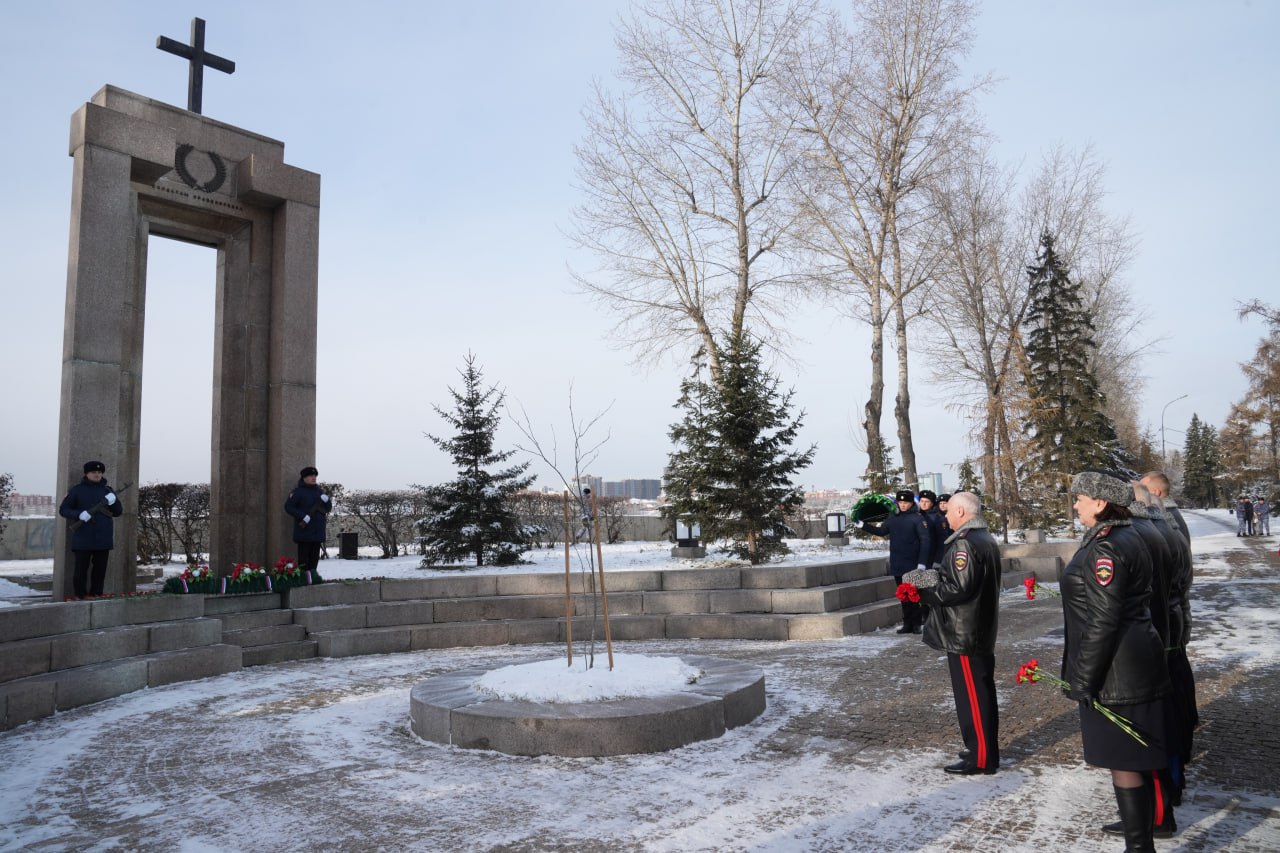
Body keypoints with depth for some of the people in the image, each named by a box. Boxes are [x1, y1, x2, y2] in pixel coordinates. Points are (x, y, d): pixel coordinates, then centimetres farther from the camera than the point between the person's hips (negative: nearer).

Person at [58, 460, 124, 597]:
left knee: (100, 572, 7)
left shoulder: (107, 490, 12)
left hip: (103, 540, 3)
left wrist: (113, 501, -10)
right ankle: (80, 599, 4)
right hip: (82, 540, -3)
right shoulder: (77, 489, 3)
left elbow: (118, 512, 11)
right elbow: (63, 509, 1)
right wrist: (79, 514, -18)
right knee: (80, 572, -1)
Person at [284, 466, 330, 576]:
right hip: (304, 531, -6)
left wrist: (326, 500, -5)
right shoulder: (298, 491, -2)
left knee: (315, 556, 9)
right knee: (304, 556, -6)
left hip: (318, 531, 6)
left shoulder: (319, 491, 16)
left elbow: (328, 508, 16)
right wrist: (303, 516, -16)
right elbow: (288, 506, -9)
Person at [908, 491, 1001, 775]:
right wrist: (932, 577, 4)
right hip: (982, 632, 10)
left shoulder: (964, 544, -21)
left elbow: (958, 589, -25)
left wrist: (924, 592, -13)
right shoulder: (986, 539, 12)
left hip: (964, 635, -10)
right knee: (982, 693, 17)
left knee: (972, 696, -1)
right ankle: (985, 749, 28)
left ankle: (980, 758, 7)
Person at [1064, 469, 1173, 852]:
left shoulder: (1105, 549, -21)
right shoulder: (1127, 537, 11)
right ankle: (1144, 820, 37)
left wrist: (1084, 677, -18)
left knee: (1123, 757, -1)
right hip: (1137, 660, 10)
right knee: (1137, 754, 22)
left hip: (1116, 670, -10)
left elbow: (1103, 620, -23)